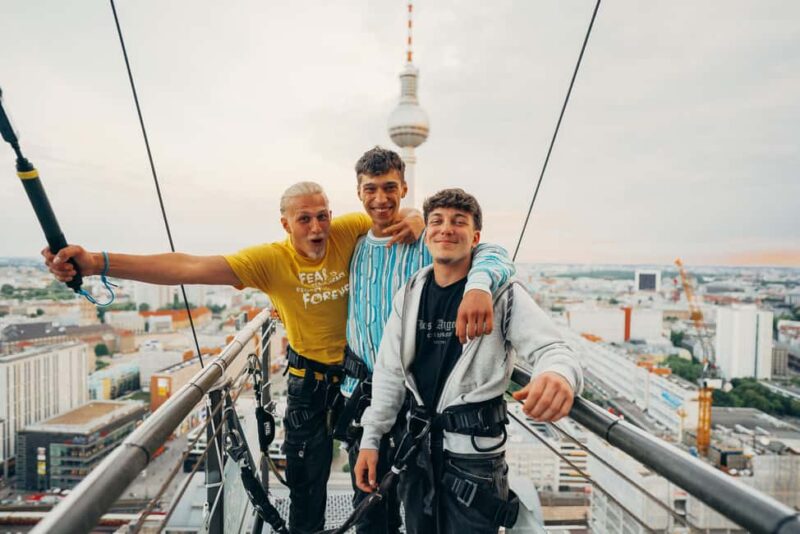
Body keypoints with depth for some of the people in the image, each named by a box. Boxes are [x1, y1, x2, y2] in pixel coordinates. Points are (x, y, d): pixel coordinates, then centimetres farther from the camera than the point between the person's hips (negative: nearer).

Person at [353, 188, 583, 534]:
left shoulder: (503, 293, -10)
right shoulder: (410, 295, 2)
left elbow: (550, 348, -19)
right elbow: (389, 372, 4)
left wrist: (559, 375, -44)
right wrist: (370, 440, 3)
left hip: (475, 450, -4)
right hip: (419, 443, 5)